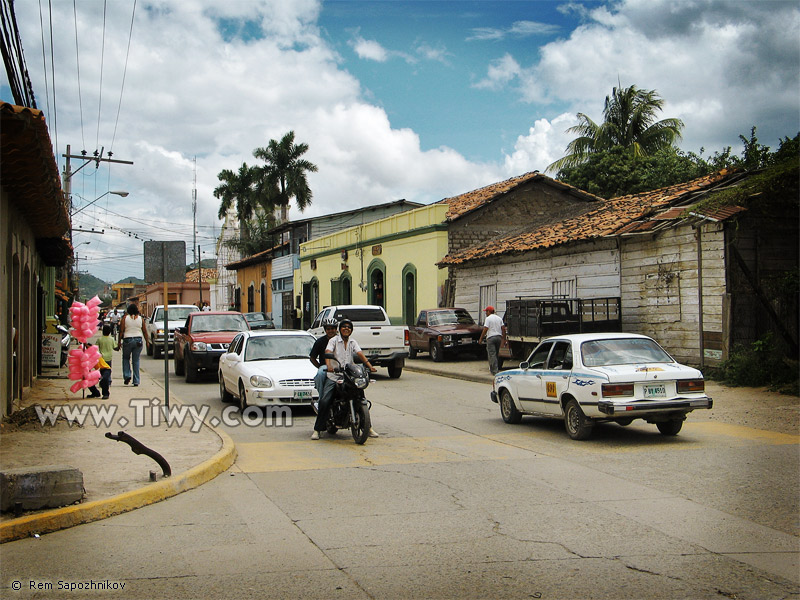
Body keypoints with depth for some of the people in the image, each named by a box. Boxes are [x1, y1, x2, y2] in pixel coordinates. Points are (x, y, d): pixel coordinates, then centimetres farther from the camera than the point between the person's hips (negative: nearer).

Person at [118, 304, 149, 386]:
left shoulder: (125, 318, -3)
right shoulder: (140, 319, 3)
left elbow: (121, 331, -5)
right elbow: (144, 331, 4)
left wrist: (119, 341, 1)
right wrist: (147, 341, 13)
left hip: (127, 340, -2)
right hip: (138, 340, 2)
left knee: (126, 358, 18)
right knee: (136, 360, 7)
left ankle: (127, 375, 1)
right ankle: (136, 381, 5)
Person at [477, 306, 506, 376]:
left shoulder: (488, 318, -7)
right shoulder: (499, 318, 13)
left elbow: (485, 329, -12)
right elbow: (503, 328, 9)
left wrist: (481, 338, -7)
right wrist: (503, 337, 15)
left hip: (491, 337, -7)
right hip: (498, 337, 7)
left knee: (492, 355, -6)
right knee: (496, 354, 15)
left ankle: (495, 371, -12)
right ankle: (494, 369, 20)